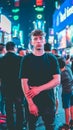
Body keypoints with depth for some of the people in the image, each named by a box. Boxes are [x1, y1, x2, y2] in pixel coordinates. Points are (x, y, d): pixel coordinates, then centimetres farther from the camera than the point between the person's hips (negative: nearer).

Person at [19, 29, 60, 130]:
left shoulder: (51, 59, 3)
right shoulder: (26, 59, -1)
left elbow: (57, 80, -3)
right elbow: (24, 82, -6)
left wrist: (39, 89, -13)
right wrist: (31, 103, -14)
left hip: (48, 100, 1)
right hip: (32, 101, 0)